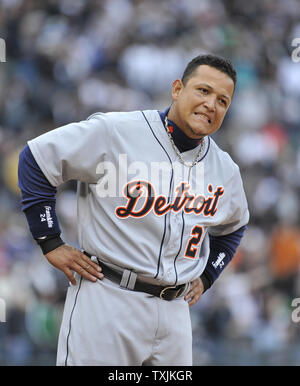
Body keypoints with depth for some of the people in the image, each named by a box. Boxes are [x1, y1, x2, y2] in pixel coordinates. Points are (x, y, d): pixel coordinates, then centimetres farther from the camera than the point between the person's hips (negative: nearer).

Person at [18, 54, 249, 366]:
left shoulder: (226, 170, 10)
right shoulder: (115, 132, -9)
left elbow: (233, 227, 32)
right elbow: (36, 158, -6)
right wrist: (51, 243, -7)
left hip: (174, 311, 6)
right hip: (106, 301, -5)